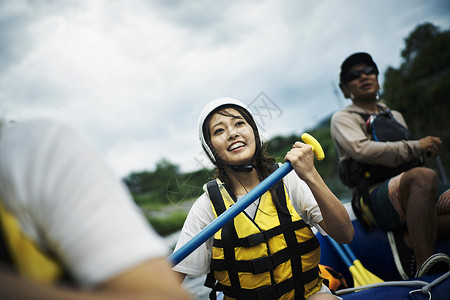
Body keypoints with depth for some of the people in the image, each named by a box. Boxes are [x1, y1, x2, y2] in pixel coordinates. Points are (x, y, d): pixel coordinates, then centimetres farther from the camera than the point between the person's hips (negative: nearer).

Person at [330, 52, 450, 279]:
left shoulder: (395, 116, 31)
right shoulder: (343, 118, 9)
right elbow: (363, 149, -11)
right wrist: (415, 147, -11)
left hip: (412, 194, 7)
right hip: (376, 198, -6)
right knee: (424, 176, -37)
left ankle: (409, 242, -20)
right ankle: (425, 266, -38)